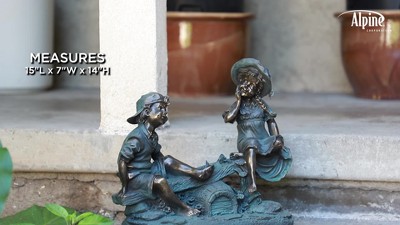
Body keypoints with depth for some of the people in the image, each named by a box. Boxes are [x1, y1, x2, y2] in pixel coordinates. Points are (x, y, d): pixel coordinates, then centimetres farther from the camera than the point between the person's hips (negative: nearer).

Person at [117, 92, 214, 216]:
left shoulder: (152, 136, 6)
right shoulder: (136, 138, -22)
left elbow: (158, 156, 19)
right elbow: (122, 161, -22)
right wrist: (125, 187, -19)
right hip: (134, 177, -10)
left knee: (168, 161, 5)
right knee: (159, 181, -30)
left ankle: (197, 174, -2)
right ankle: (181, 209, -21)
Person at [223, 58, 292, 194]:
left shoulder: (261, 104, 9)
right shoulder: (238, 104, 4)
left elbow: (271, 121, 10)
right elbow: (228, 118, -14)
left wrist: (276, 140, -3)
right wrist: (239, 102, -8)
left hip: (263, 139, 3)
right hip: (246, 140, -3)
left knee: (279, 142, -28)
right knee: (251, 146, -39)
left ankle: (243, 154, -20)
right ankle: (251, 181, -40)